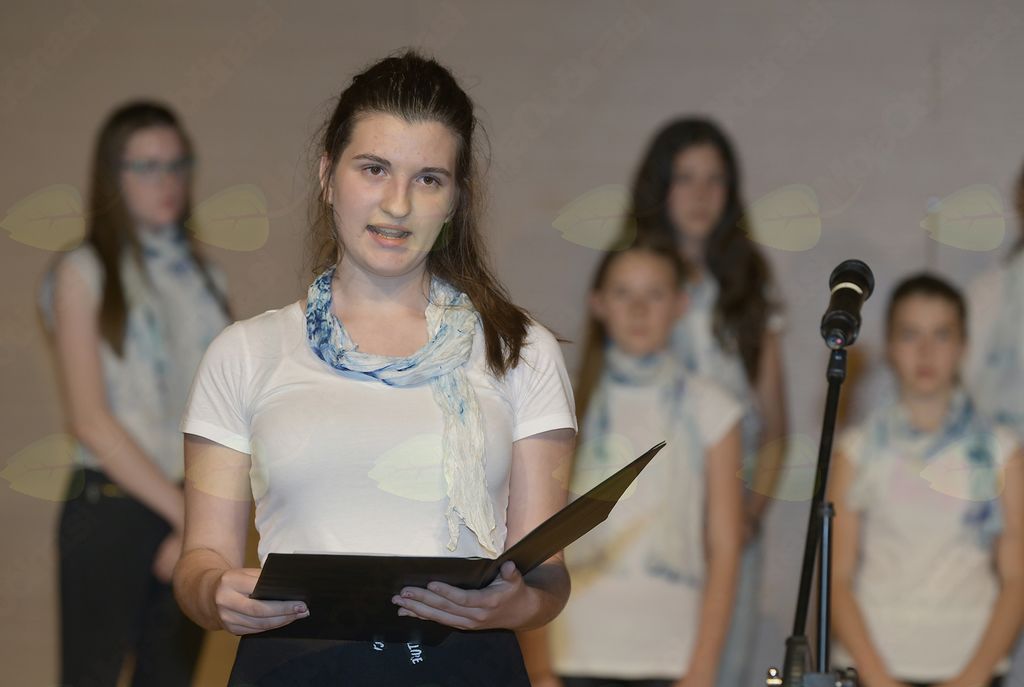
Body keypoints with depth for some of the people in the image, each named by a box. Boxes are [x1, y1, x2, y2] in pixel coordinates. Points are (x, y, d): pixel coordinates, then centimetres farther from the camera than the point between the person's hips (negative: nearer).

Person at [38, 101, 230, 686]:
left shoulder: (205, 279, 13)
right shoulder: (84, 275, -2)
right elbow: (92, 422, -9)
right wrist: (187, 516, -11)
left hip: (188, 510, 5)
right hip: (111, 510, -4)